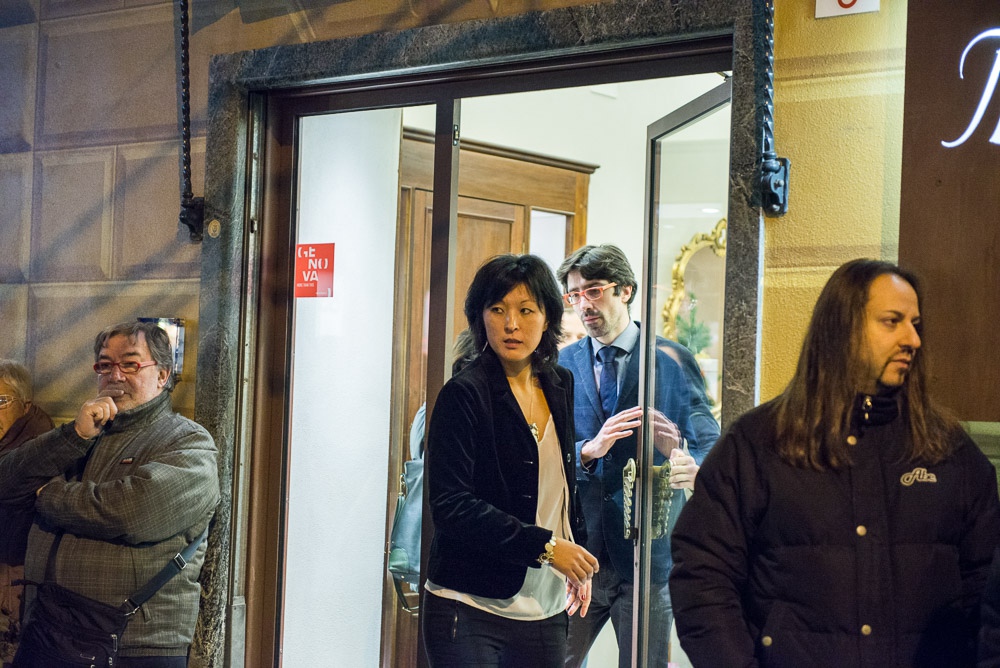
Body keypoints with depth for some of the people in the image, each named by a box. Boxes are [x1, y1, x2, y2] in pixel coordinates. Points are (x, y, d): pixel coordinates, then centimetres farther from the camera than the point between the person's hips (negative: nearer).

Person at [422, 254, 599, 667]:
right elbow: (450, 505, -17)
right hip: (470, 612, -6)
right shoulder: (464, 394, -10)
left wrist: (576, 563, 10)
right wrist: (543, 545, -20)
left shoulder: (559, 386, 9)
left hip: (544, 611, 6)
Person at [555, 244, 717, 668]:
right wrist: (588, 451, -18)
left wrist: (693, 468, -25)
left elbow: (707, 442, -1)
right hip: (577, 551, 2)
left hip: (648, 552, -2)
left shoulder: (673, 361, 0)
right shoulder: (562, 366, 7)